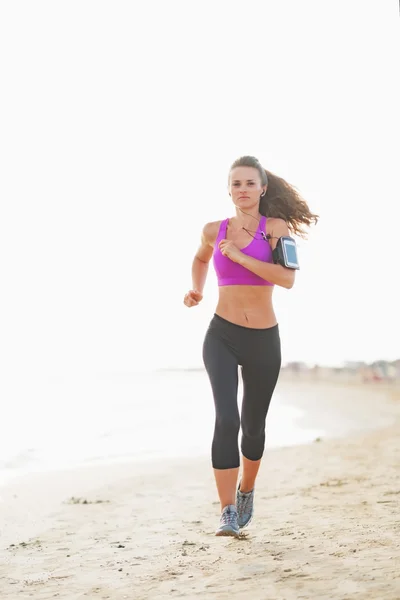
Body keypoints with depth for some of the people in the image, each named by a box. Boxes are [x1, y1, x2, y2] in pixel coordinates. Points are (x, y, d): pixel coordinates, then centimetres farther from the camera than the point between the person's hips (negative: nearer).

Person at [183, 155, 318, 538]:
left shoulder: (275, 227, -5)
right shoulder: (214, 231, 4)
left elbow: (287, 278, -20)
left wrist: (239, 256, -19)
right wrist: (196, 291, 12)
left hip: (263, 341, 0)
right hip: (221, 337, 0)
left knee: (253, 424, 14)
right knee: (226, 419, -18)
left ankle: (246, 491, 41)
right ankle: (227, 512, -16)